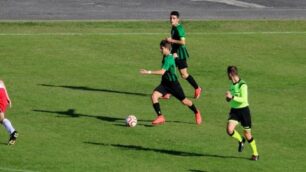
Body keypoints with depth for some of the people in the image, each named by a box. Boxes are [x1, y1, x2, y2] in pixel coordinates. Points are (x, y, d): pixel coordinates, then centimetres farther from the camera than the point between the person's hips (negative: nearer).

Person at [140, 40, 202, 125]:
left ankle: (196, 112, 36)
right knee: (154, 96, -16)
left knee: (184, 101, 8)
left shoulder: (168, 59, -26)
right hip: (165, 83, 8)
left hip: (173, 84, -8)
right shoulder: (165, 56, 2)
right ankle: (160, 117, -14)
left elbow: (162, 72, -37)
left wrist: (149, 72, -39)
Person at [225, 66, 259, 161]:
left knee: (247, 134, 3)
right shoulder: (232, 84, 7)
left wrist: (232, 97, -31)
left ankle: (255, 153, 22)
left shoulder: (242, 85, -17)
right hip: (234, 110, 6)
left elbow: (244, 99, -25)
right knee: (229, 130, -17)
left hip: (243, 110, -6)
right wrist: (228, 98, 2)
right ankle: (240, 140, 14)